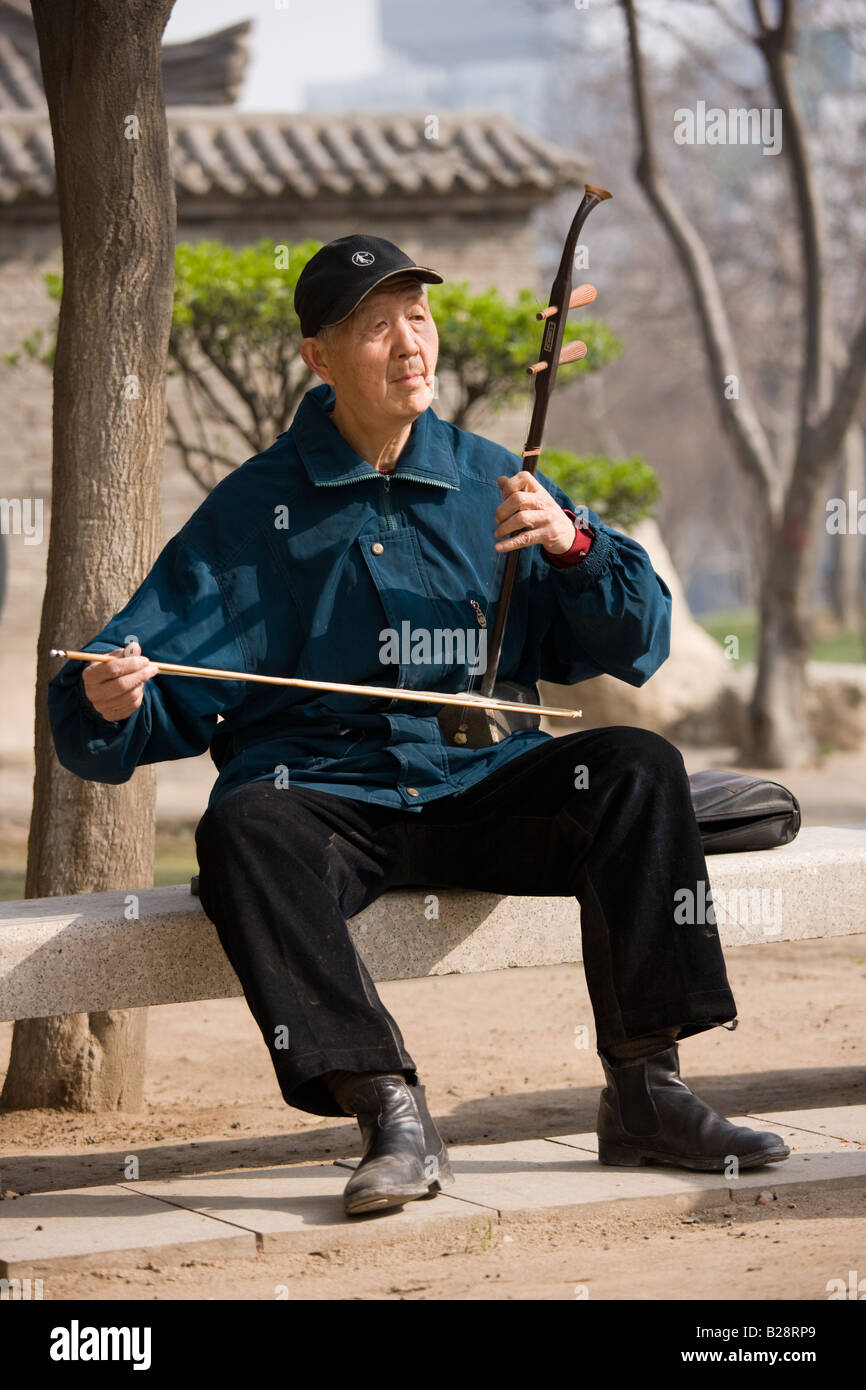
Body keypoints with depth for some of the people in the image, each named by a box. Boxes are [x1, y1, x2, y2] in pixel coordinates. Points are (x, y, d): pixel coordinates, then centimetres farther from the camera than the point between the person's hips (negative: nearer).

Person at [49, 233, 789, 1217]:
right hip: (322, 795, -2)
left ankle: (642, 1095, -18)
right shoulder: (250, 511, 7)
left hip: (481, 788, 2)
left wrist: (573, 545, -8)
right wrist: (111, 702, -20)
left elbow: (635, 646, 11)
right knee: (243, 829, -34)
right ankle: (392, 1114, -37)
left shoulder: (493, 485, 13)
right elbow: (160, 695, 4)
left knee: (636, 768, -22)